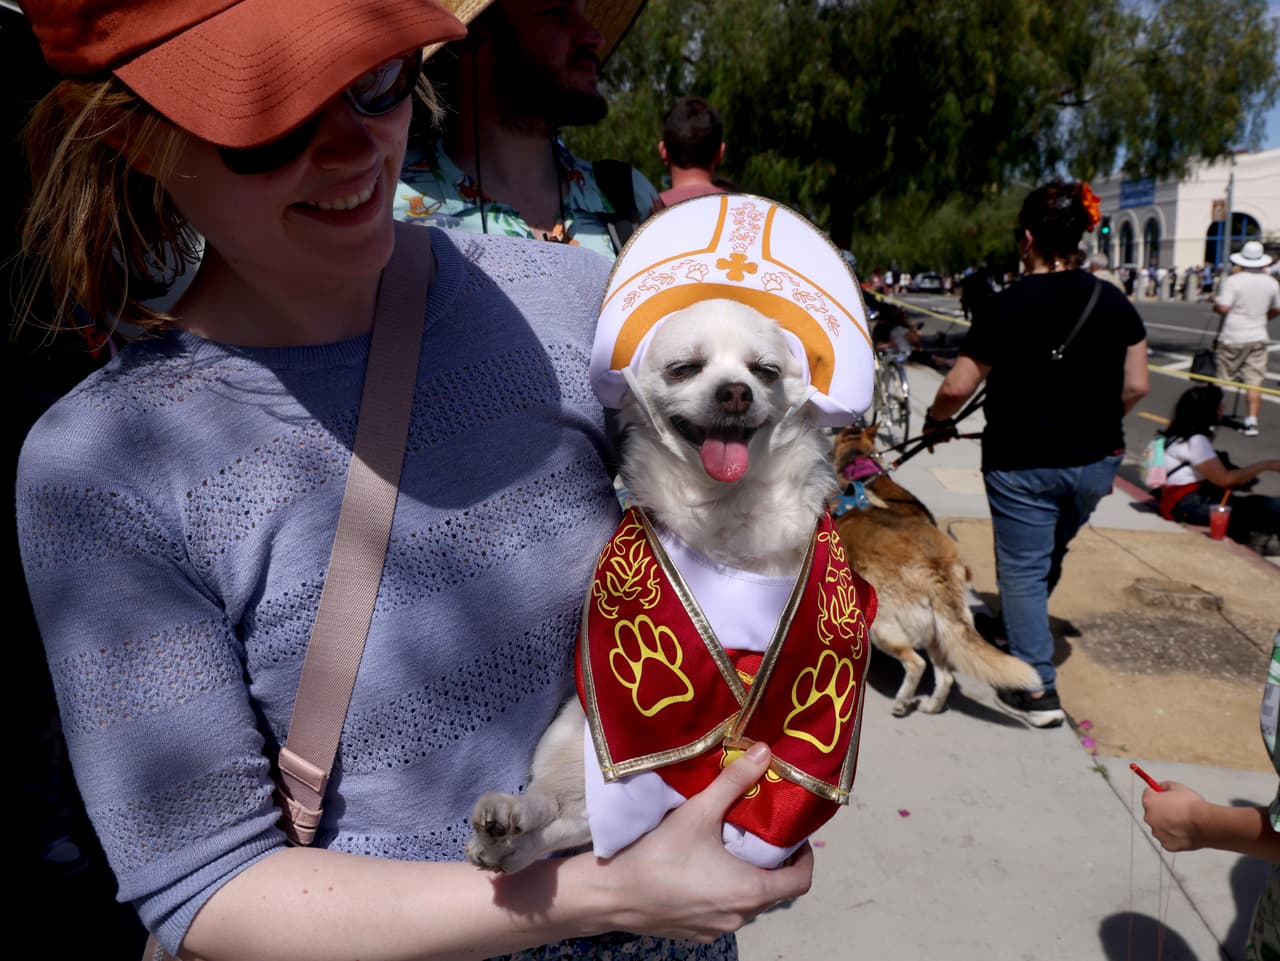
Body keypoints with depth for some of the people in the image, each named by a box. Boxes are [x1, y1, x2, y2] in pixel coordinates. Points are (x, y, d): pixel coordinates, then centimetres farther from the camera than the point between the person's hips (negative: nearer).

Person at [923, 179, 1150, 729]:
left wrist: (936, 421, 5)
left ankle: (1037, 691, 9)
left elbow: (958, 387, -14)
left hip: (1021, 462, -5)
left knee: (1023, 568, 6)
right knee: (1051, 557, 25)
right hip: (1095, 461, 5)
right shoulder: (1114, 303, 0)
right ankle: (1018, 634, 45)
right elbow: (1136, 386, 2)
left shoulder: (1009, 305, -14)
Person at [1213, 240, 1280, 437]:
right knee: (1254, 381, 2)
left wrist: (1215, 304, 2)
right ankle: (1251, 421, -4)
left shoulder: (1233, 281, -12)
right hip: (1257, 338, 3)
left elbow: (1222, 308, -19)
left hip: (1232, 338, -3)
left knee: (1221, 379, 8)